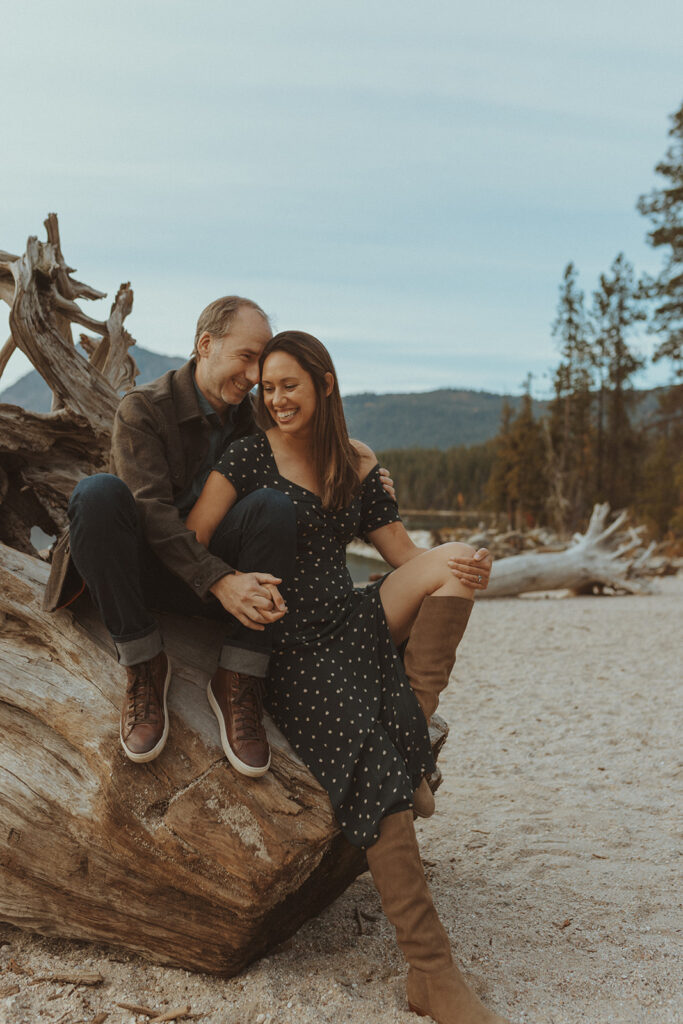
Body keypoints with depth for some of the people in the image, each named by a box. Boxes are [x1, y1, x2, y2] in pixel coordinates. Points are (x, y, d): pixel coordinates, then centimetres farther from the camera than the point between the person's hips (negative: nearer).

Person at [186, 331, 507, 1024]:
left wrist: (452, 572, -13)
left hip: (354, 622, 5)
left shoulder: (359, 467, 10)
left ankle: (416, 727, -21)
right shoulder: (251, 455, -1)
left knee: (457, 556, -19)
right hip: (290, 646, -5)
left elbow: (408, 559, 8)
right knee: (374, 768, -25)